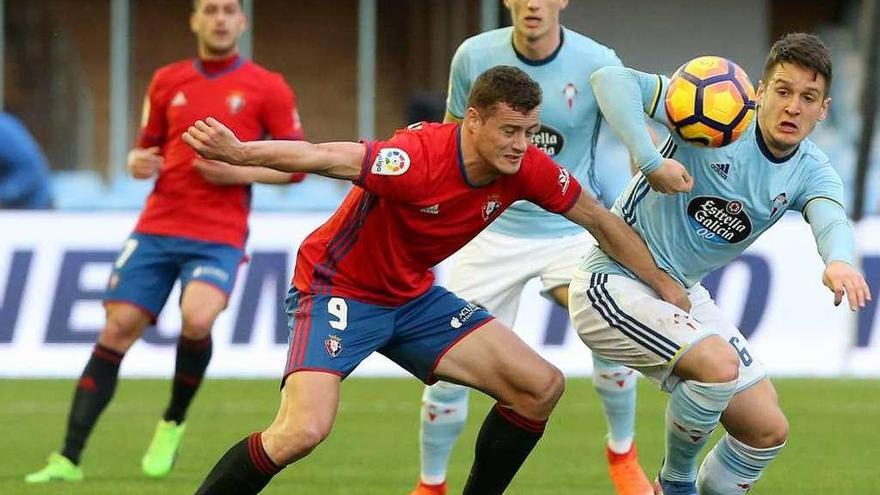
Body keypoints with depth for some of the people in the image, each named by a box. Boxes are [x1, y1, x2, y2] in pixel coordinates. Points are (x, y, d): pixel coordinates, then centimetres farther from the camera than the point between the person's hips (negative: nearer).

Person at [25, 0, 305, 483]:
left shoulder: (267, 88, 2)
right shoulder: (167, 81, 12)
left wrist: (239, 172, -12)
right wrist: (138, 162, -1)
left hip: (219, 237, -3)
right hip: (157, 227, 3)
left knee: (196, 319, -28)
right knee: (117, 329, -5)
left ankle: (172, 424, 0)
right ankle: (68, 459, -2)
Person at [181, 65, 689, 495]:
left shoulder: (527, 169, -11)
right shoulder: (419, 159, -31)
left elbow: (601, 222, 5)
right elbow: (321, 158, -40)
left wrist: (666, 285, 11)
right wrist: (239, 152, -56)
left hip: (413, 296, 7)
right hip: (338, 290, -7)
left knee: (542, 386, -2)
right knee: (302, 431, -27)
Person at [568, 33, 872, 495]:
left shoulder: (811, 172, -3)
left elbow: (831, 221, -25)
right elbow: (612, 80, -26)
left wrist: (839, 262, -50)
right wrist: (650, 160, -38)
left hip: (683, 295, 7)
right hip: (614, 281, -7)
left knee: (768, 429, 3)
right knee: (719, 363, -30)